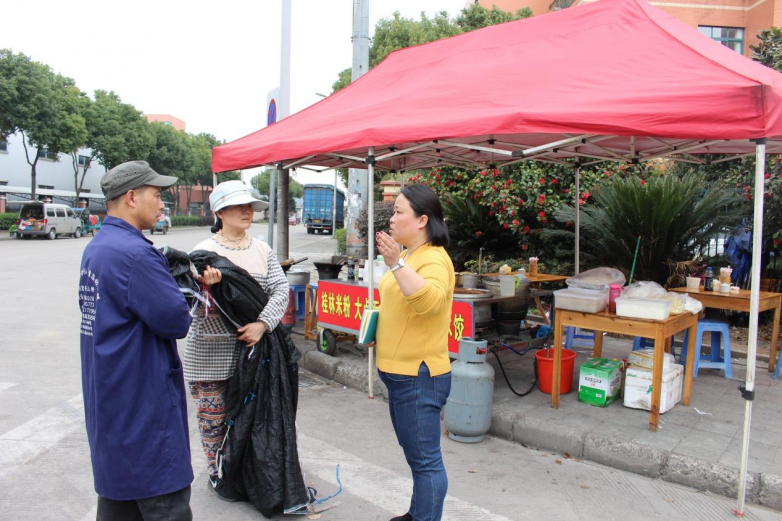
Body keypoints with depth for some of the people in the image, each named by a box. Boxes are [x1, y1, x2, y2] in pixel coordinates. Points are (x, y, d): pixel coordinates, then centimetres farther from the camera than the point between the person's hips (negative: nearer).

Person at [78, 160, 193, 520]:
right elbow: (176, 322, -21)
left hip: (108, 402, 10)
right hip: (142, 403, -10)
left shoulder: (94, 249, 10)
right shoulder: (134, 252, -22)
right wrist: (181, 309, 0)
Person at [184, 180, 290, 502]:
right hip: (211, 351, -3)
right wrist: (205, 287, -33)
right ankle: (217, 473, 28)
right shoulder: (204, 252, -6)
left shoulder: (262, 250, 5)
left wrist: (263, 323, -18)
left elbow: (280, 289, -2)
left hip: (251, 349, 3)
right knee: (213, 415, 7)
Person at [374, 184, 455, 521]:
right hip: (401, 372, 10)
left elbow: (428, 300, -35)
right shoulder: (410, 255, 14)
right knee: (417, 454, 23)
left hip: (417, 376, -10)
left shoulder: (434, 259, -16)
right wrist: (378, 317, 11)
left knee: (424, 459, 1)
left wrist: (395, 264, -39)